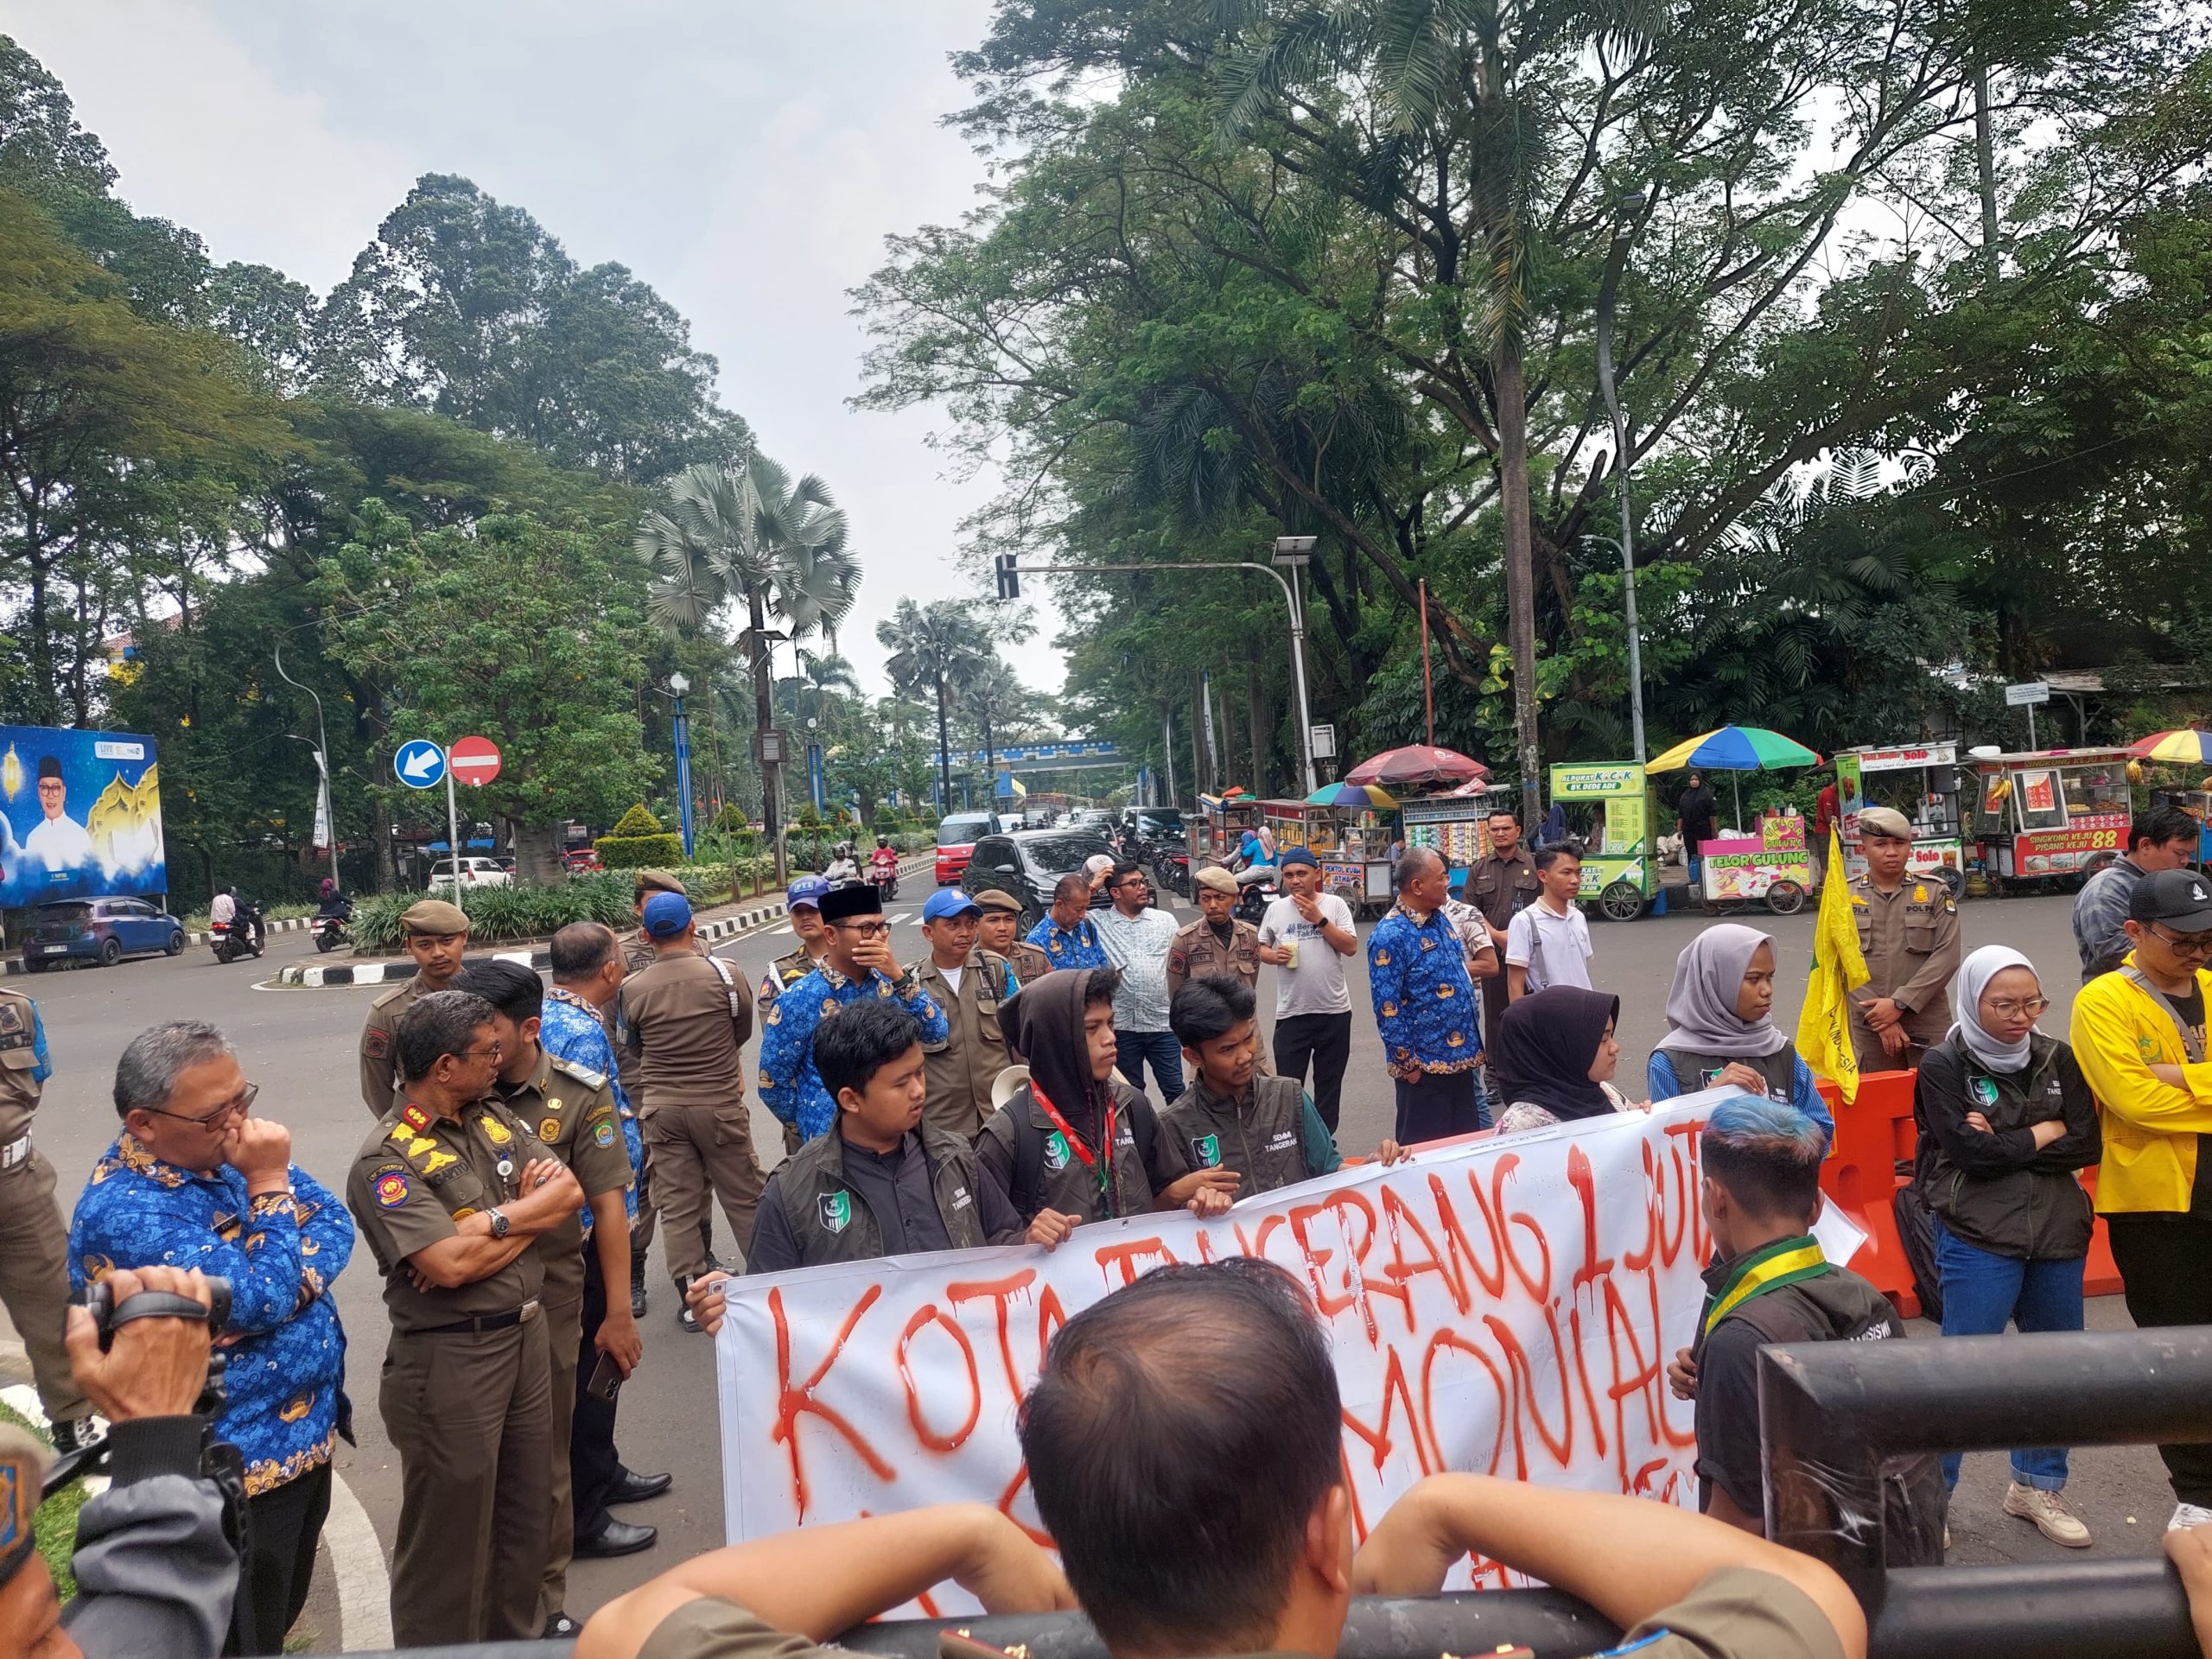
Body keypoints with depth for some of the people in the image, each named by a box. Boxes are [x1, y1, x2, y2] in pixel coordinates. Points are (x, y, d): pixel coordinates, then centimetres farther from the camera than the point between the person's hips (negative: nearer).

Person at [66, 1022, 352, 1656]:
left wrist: (298, 1280, -20)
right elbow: (264, 1303, -29)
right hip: (235, 1471, -7)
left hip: (307, 1432, 7)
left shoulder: (229, 1147, -1)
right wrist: (270, 1187, -24)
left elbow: (334, 1225, -1)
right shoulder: (126, 1213, -27)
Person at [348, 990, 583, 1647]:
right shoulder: (388, 1161, -17)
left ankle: (516, 1636, 37)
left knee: (527, 1511, 20)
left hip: (526, 1337, 8)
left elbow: (568, 1195, 1)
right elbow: (451, 1264, -26)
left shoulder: (495, 1118, 6)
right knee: (450, 1532, 8)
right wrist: (529, 1207, -11)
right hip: (449, 1360, -7)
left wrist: (494, 1221, -16)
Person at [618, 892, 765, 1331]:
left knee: (677, 1205, 10)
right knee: (744, 1198, 11)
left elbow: (628, 1051, 6)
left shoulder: (630, 989, -6)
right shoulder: (723, 973, -11)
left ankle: (691, 1298, 16)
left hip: (661, 1108, 2)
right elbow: (743, 1031, 3)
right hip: (720, 1103, -2)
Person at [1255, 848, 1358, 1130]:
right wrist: (1273, 955, -12)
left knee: (1329, 1083, 13)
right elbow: (1261, 948, 10)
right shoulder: (1275, 909, 2)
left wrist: (1319, 919, -16)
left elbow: (1351, 947, -9)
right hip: (1291, 1012, 0)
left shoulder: (1335, 905, -2)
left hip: (1334, 1010, 0)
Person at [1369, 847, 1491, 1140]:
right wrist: (1407, 1062, -16)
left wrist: (1473, 1041, 17)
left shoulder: (1441, 919, 8)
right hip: (1424, 1065, -8)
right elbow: (1387, 1007, -20)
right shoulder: (1390, 935, -20)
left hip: (1461, 1055, 8)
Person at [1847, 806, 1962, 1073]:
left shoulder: (1936, 893, 6)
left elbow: (1947, 957, -5)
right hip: (1868, 1028, 0)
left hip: (1929, 1026, 0)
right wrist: (1882, 1021, -10)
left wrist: (1900, 1003, -14)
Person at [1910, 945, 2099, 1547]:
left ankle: (2037, 1486, 34)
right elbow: (1971, 1152, -15)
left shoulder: (2057, 1059, 5)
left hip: (2057, 1237, 5)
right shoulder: (1944, 1066, -7)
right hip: (1979, 1241, -5)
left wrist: (2004, 1143, -12)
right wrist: (2044, 1133, -6)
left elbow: (2087, 1145, -2)